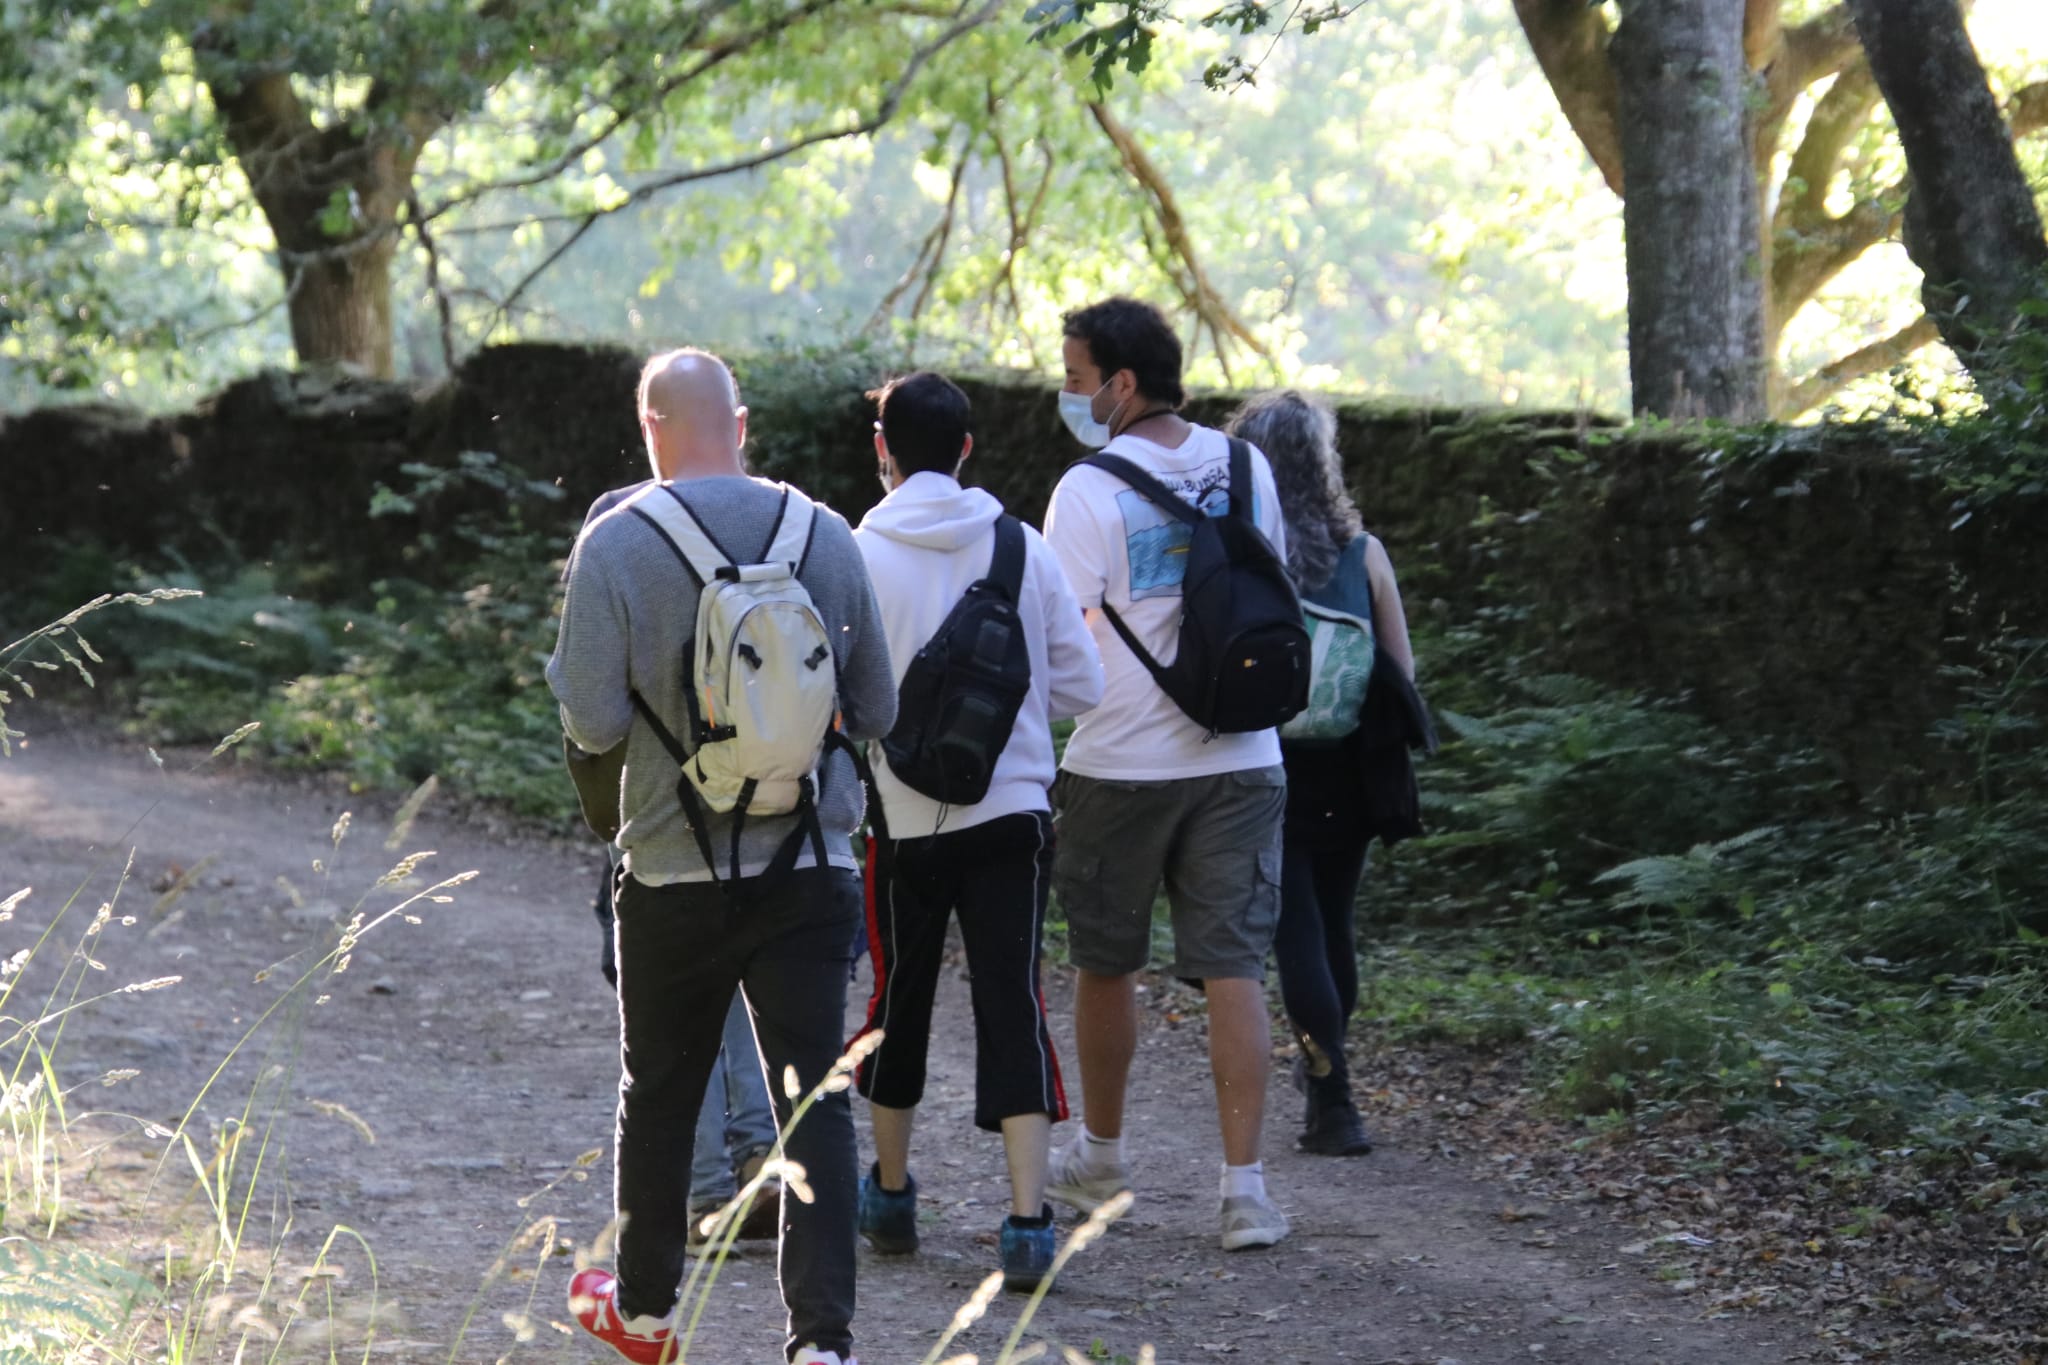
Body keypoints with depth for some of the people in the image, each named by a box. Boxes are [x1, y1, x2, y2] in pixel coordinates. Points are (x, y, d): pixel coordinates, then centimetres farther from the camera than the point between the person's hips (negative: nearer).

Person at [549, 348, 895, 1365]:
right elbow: (877, 712, 6)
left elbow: (593, 725, -13)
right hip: (811, 864, 1)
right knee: (815, 1097, 2)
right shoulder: (823, 535, -1)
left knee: (660, 1094, 16)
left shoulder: (615, 543, -10)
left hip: (676, 872, -1)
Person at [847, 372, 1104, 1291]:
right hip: (1014, 810, 1)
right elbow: (1082, 687, 4)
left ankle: (890, 1195, 31)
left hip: (905, 819, -1)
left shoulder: (858, 556, -8)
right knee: (1013, 1007, 1)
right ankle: (1028, 1222, -10)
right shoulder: (1024, 547, 0)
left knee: (899, 1000, 16)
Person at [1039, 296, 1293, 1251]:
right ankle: (1244, 1189, -5)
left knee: (1107, 964, 14)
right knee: (1233, 968, 1)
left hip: (1122, 766, -3)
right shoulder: (1243, 467, 4)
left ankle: (1100, 1156, 30)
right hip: (1239, 755, 4)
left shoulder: (1090, 490, -12)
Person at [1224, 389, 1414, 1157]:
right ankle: (1324, 1062, 39)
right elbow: (1403, 673, 3)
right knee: (1333, 923, 20)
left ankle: (1333, 1102, -7)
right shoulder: (1363, 554, -1)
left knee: (1296, 933, 1)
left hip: (1269, 772, -3)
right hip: (1350, 774, 3)